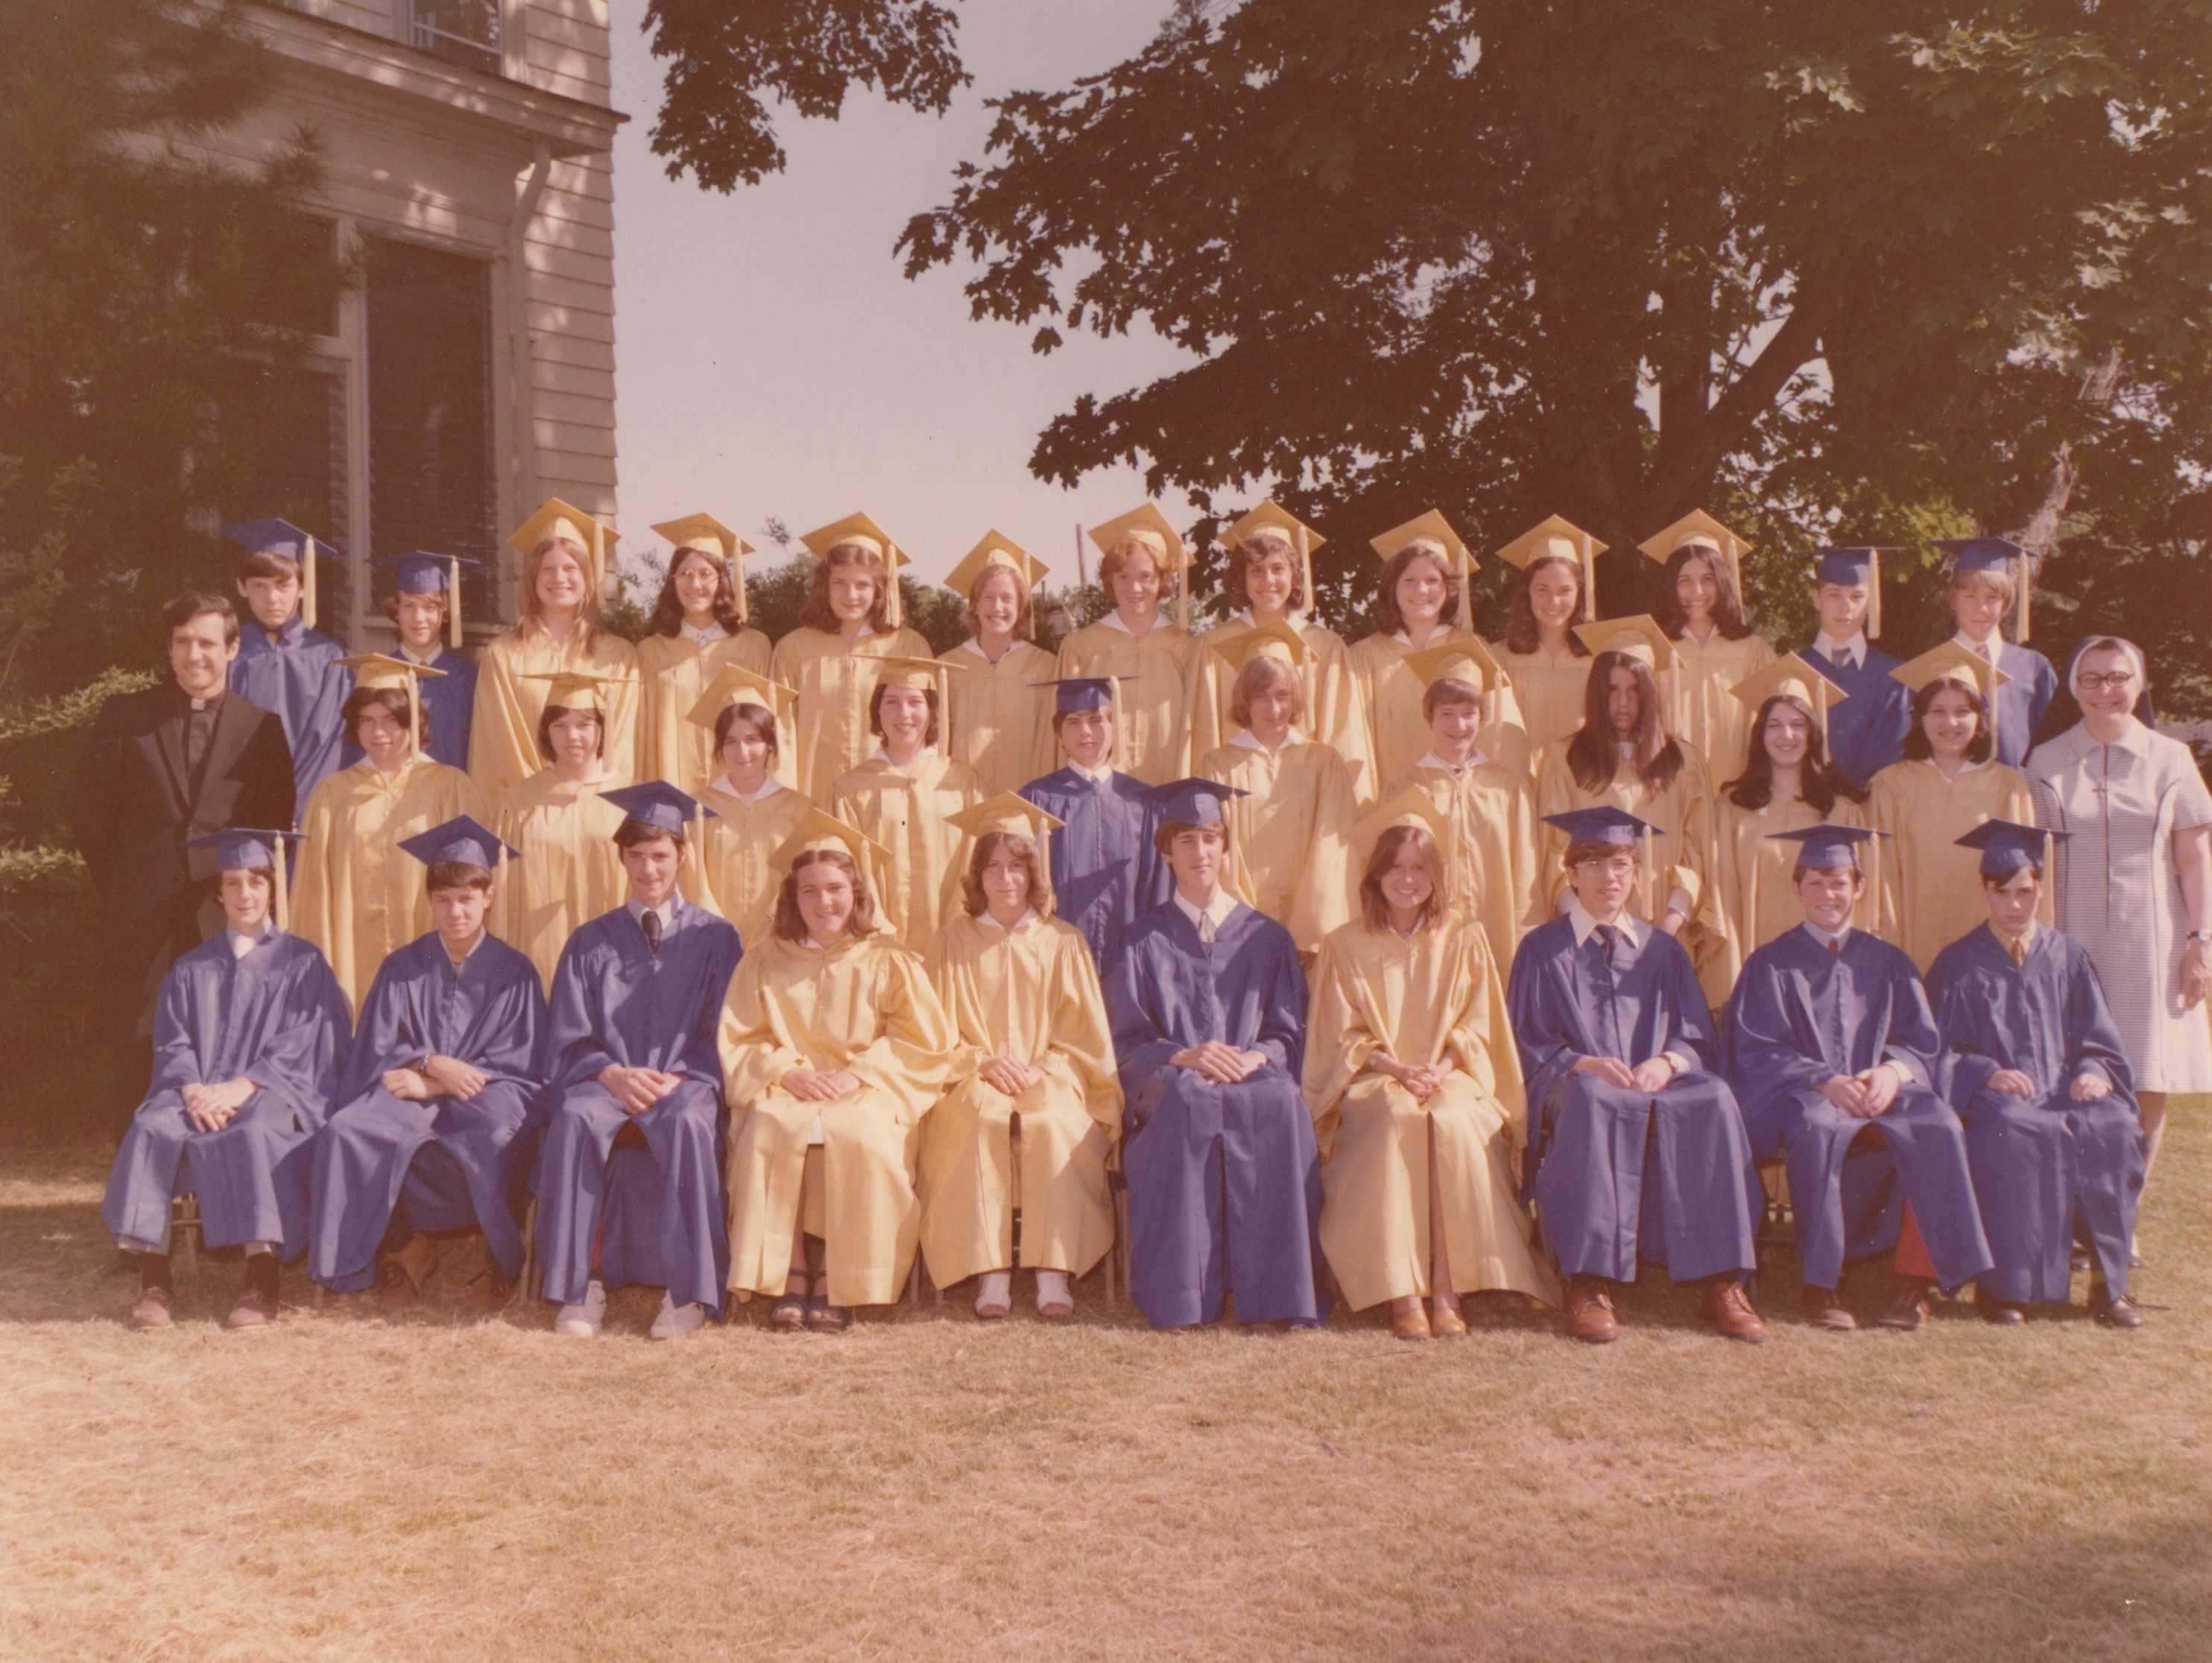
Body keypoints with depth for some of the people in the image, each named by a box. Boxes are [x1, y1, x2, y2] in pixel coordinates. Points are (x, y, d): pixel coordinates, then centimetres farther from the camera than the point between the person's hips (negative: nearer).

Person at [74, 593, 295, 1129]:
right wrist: (116, 886, 5)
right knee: (137, 1043, 2)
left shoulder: (263, 727, 7)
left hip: (228, 910, 0)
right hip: (143, 914, 0)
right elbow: (90, 813, 8)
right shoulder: (123, 717, 7)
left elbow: (279, 822, 9)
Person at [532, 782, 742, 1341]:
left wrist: (675, 1078, -13)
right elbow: (569, 1040, 9)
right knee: (574, 1119, -34)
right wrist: (612, 1074, -12)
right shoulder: (591, 943, 15)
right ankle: (583, 1286, -29)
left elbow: (723, 1033, 5)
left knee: (688, 1123, -37)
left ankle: (690, 1290, -31)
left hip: (686, 1081, -1)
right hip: (607, 1080, 2)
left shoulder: (714, 937, 11)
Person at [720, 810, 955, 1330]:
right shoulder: (767, 961, 12)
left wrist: (857, 1072, -10)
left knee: (856, 1133, -35)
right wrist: (789, 1071, -10)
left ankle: (839, 1282, -24)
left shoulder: (889, 960, 8)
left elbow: (926, 1043, 3)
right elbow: (739, 1041, 8)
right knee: (768, 1130, -33)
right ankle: (789, 1276, -26)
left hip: (867, 1092, -1)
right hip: (787, 1089, 1)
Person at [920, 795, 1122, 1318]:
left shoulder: (1063, 944, 13)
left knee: (1048, 1122, -35)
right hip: (974, 1078, 0)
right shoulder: (952, 943, 14)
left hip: (1050, 1078, 0)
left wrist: (1041, 1068, -8)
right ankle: (990, 1273, -38)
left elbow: (1083, 1033, 11)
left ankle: (1053, 1273, -37)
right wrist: (984, 1062, -9)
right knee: (983, 1116, -35)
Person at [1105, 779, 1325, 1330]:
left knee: (1282, 1103, -37)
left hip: (1255, 1080, 1)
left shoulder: (1265, 937, 20)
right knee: (1188, 1099, -39)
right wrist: (1184, 1057, -13)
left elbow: (1288, 1034, 12)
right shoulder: (1145, 942, 17)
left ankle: (1280, 1292, -35)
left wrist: (1254, 1057, -11)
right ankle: (1181, 1296, -38)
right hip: (1172, 1084, -1)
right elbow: (1127, 1042, 7)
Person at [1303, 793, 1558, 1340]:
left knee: (1451, 1122, -34)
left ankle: (1447, 1290, -34)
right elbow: (1344, 1036, 6)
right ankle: (1402, 1292, -37)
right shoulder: (1346, 946, 11)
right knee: (1398, 1119, -35)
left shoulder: (1465, 940, 13)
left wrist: (1438, 1070, -11)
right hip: (1374, 1083, -1)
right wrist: (1396, 1069, -12)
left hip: (1452, 1078, 1)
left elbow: (1476, 1025, 8)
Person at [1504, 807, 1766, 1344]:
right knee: (1592, 1099, -39)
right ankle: (1589, 1285, -40)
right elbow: (1528, 1046, 5)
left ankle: (1723, 1284, -32)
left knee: (1714, 1099, -32)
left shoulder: (1661, 950, 20)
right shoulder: (1543, 950, 13)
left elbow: (1698, 1038, 13)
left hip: (1660, 1087, 2)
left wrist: (1667, 1063, -11)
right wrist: (1584, 1064, -15)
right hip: (1580, 1088, -2)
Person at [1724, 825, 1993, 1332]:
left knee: (1937, 1128, -31)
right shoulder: (1771, 964, 10)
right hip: (1801, 1096, -2)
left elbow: (1922, 1042, 10)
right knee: (1818, 1132, -39)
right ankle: (1821, 1282, -28)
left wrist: (1892, 1071, -14)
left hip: (1881, 1090, 3)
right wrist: (1825, 1081, -18)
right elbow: (1758, 1052, -1)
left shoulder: (1887, 963, 18)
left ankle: (1915, 1274, -25)